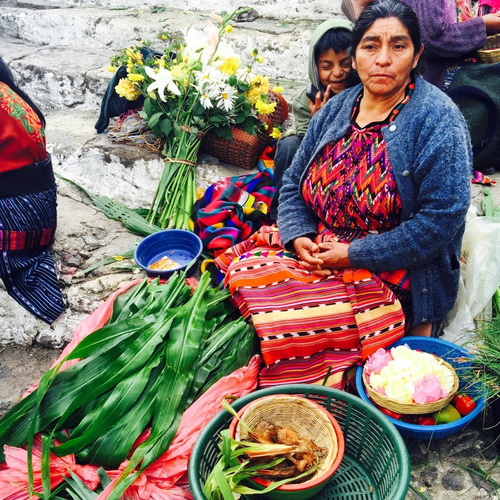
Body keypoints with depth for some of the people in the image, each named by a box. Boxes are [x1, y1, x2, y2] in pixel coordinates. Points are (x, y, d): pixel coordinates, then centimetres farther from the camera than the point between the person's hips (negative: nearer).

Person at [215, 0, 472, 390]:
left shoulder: (438, 120, -11)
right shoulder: (335, 109, 8)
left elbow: (442, 218, -18)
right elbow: (294, 182, 13)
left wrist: (354, 256, -19)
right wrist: (300, 237, -7)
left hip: (396, 278, -6)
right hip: (317, 253, 7)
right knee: (244, 271, -13)